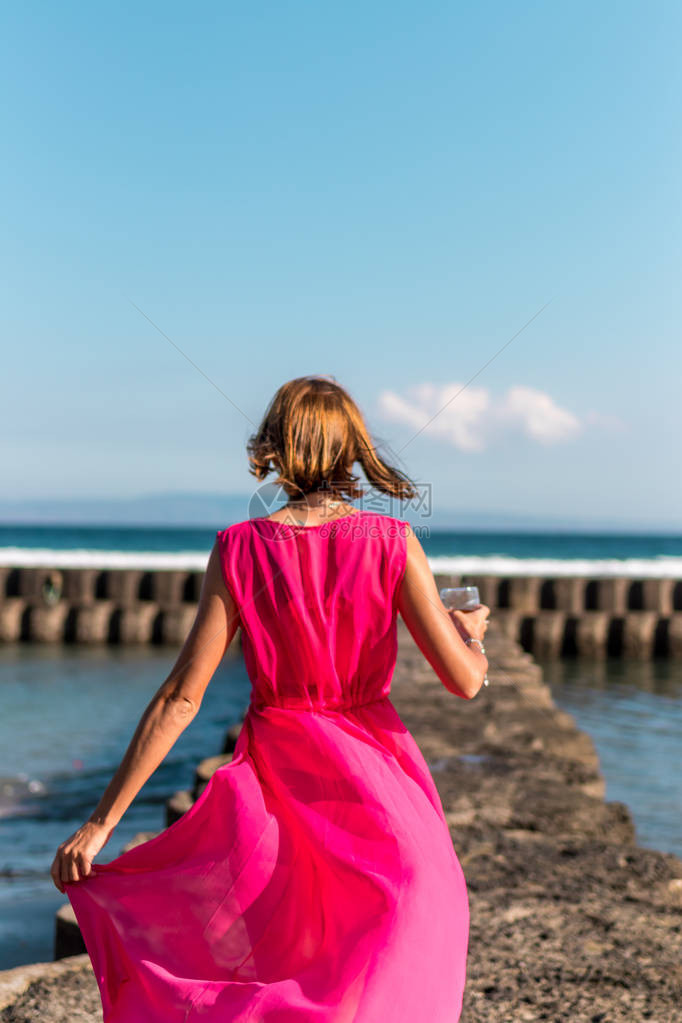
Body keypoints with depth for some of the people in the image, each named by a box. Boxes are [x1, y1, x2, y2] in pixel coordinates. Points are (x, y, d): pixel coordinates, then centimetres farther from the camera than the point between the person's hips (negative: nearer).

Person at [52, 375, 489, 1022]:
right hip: (375, 775, -1)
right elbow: (464, 680, -11)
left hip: (275, 772, 1)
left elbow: (181, 696, -10)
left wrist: (101, 821, -5)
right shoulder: (391, 543, -9)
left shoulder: (239, 549, -7)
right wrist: (471, 632, 13)